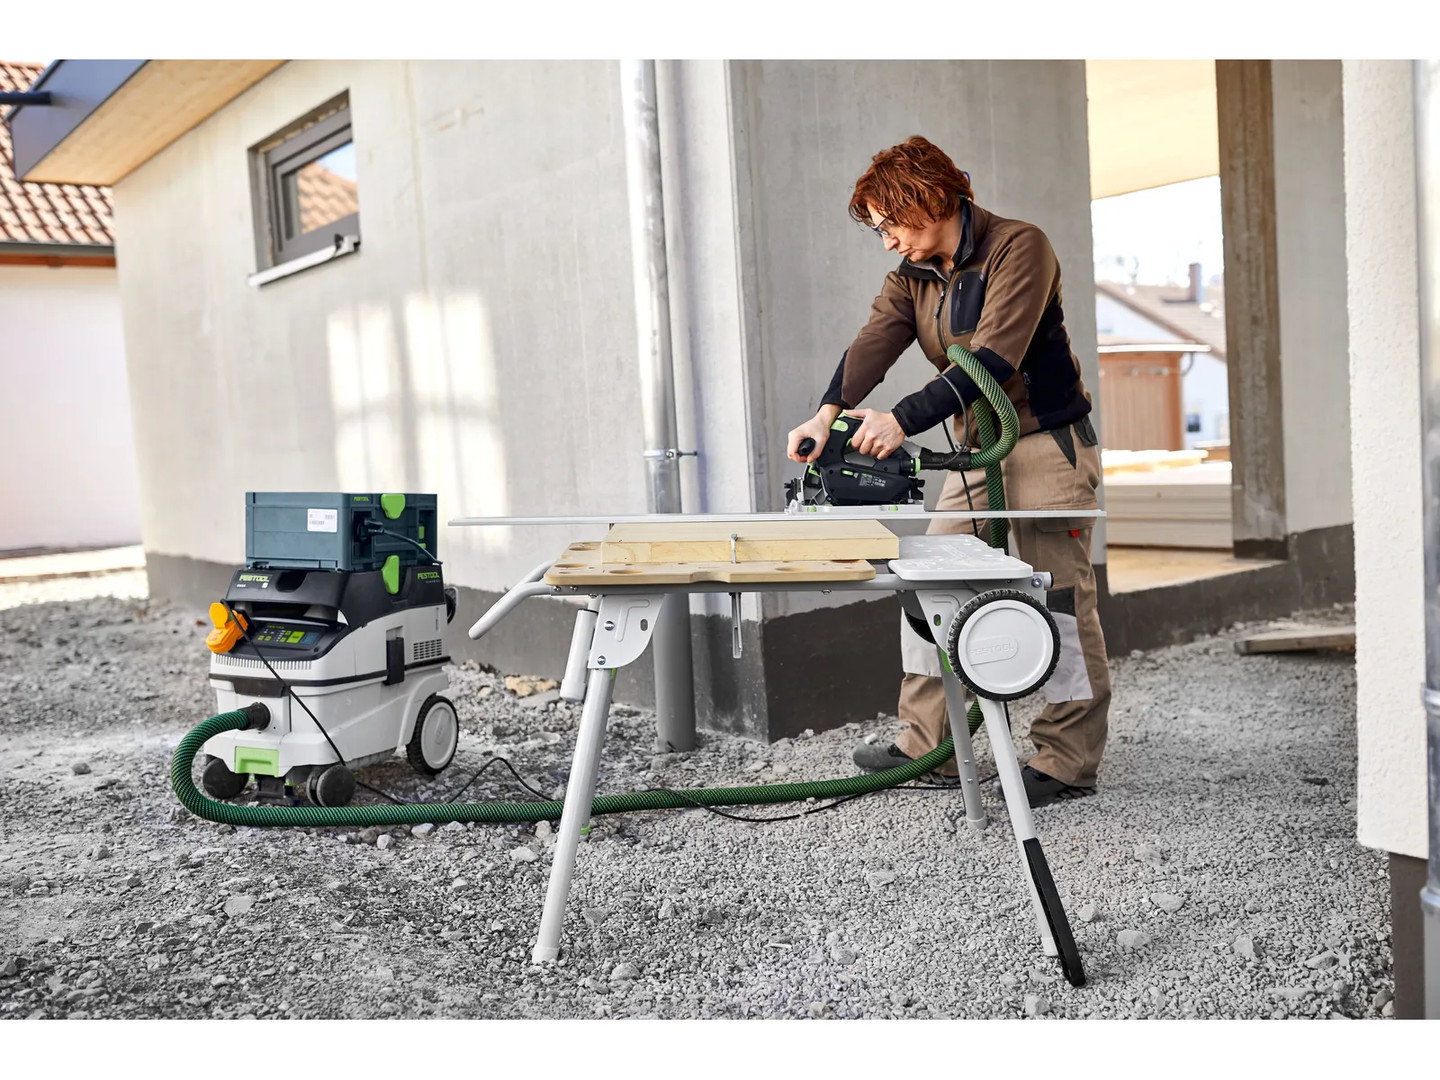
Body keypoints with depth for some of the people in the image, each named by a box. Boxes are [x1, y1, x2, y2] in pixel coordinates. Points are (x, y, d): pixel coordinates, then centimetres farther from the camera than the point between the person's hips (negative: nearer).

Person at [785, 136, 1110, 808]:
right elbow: (874, 342, -9)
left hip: (1048, 443, -8)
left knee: (1057, 593, -5)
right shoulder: (912, 273, 7)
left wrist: (903, 419, -37)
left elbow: (993, 358, -27)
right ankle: (926, 742, 14)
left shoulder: (1019, 248, -15)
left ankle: (1069, 760, 5)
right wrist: (830, 412, -29)